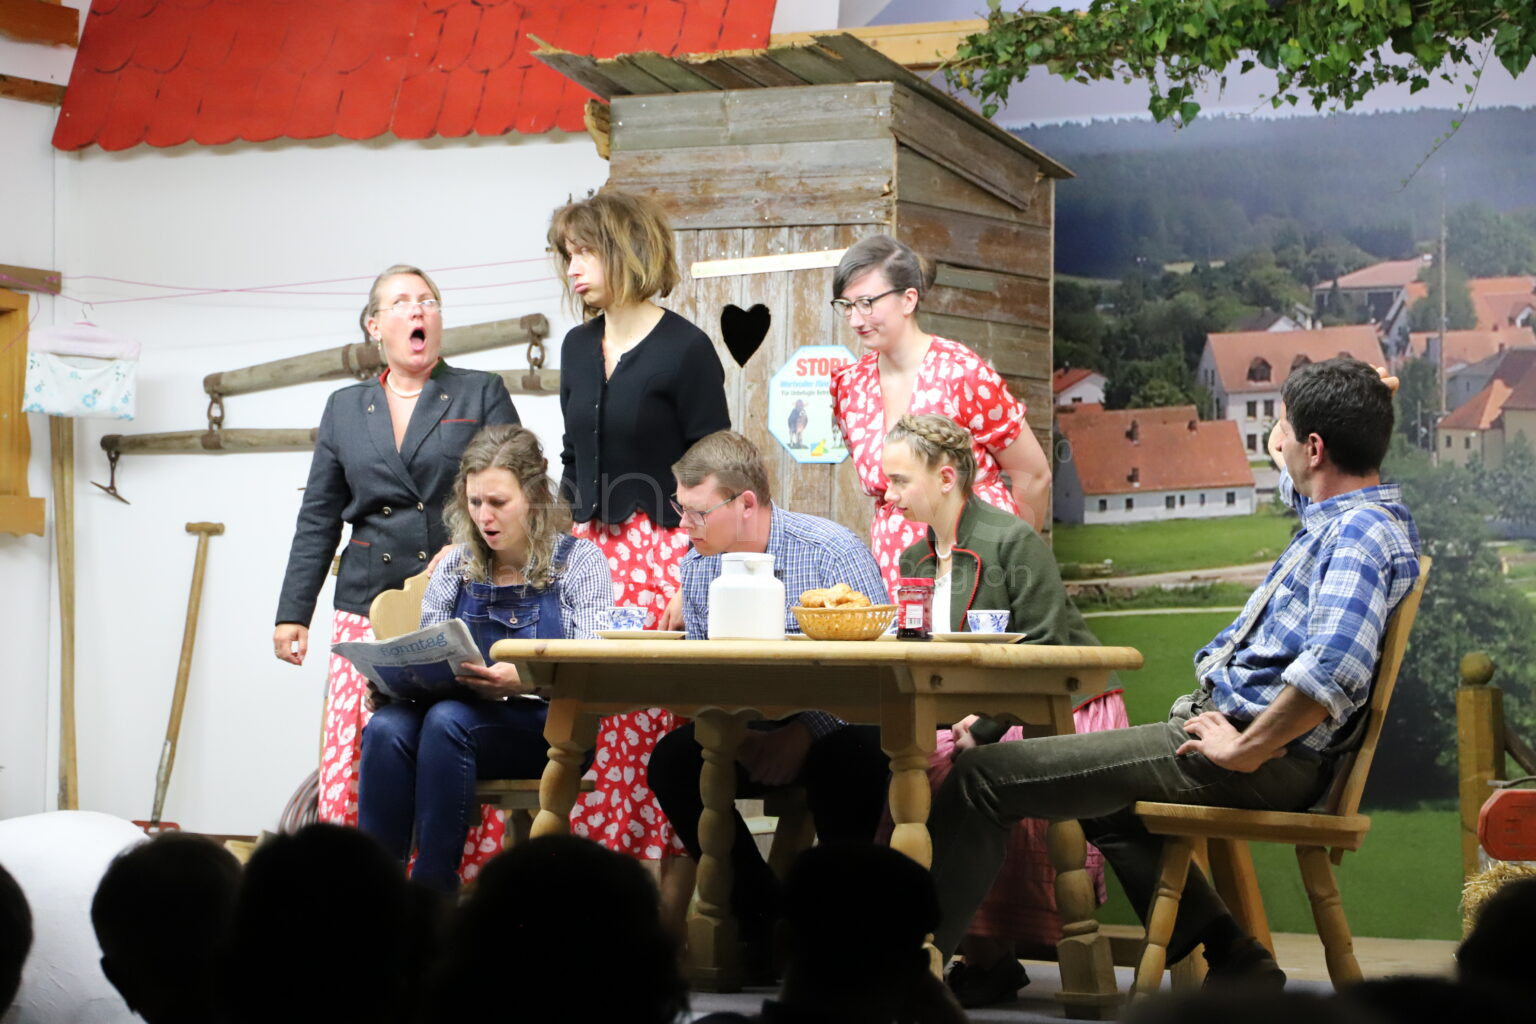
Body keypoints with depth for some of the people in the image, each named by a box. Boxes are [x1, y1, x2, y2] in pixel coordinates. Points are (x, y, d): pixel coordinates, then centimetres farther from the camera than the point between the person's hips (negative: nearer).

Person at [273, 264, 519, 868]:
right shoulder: (344, 409, 18)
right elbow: (318, 520, 18)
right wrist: (292, 613, 12)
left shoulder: (482, 396, 9)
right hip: (368, 609, 3)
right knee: (350, 763, -7)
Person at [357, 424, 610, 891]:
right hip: (463, 711, 4)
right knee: (386, 727, -28)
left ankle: (433, 893, -32)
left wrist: (523, 680, -30)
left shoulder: (578, 560, 3)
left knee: (447, 720, -33)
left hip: (547, 726, -4)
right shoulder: (456, 567, 15)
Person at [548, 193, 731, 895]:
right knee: (589, 728, -1)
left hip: (664, 556, -6)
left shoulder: (684, 349, -6)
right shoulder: (578, 349, 14)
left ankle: (669, 910, -5)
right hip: (591, 553, 6)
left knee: (660, 726, -9)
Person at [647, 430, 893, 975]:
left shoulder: (834, 551, -14)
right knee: (672, 761, -20)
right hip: (748, 734, 5)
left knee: (841, 764, -38)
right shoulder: (697, 566, 4)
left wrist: (805, 733, -30)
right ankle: (766, 918, -11)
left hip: (836, 727, -5)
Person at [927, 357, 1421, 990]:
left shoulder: (1364, 533, -19)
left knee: (984, 776, -10)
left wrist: (1243, 750, -28)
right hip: (1233, 725, 11)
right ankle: (1234, 966, 22)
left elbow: (1334, 666, -36)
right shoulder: (1338, 522, 13)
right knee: (1103, 800, 38)